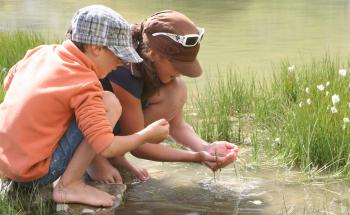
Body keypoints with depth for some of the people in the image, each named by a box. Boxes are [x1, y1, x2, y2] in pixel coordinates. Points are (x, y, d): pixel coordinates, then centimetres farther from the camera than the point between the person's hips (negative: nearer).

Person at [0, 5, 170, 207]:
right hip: (35, 173, -8)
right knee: (109, 103, -13)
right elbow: (107, 148, -20)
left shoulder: (41, 52, 3)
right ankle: (69, 185, -8)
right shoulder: (84, 85, -18)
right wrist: (146, 135, -4)